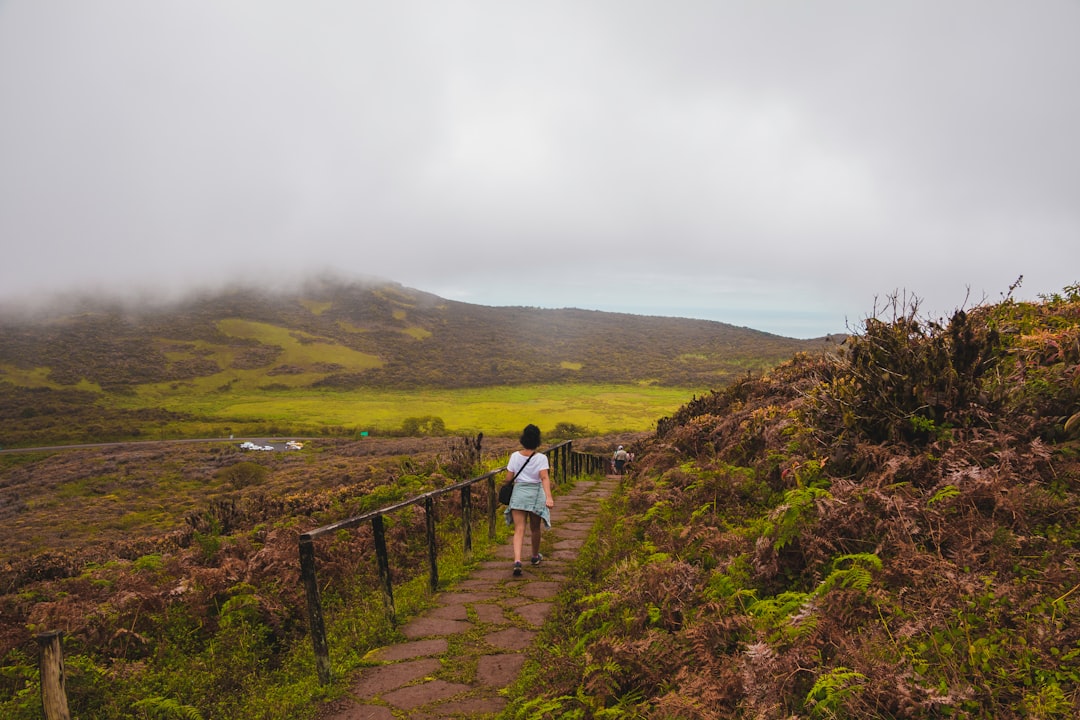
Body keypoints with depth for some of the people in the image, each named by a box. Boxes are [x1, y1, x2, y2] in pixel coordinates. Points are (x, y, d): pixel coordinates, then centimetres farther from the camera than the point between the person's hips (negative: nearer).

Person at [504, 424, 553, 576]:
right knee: (535, 528, 20)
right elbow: (544, 478, -21)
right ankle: (535, 556, 39)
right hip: (536, 494, 0)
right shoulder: (541, 458, -9)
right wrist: (549, 497, -29)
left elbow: (508, 479, 0)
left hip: (519, 492, 0)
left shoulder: (515, 456, -3)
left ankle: (517, 560, -24)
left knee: (519, 530, -4)